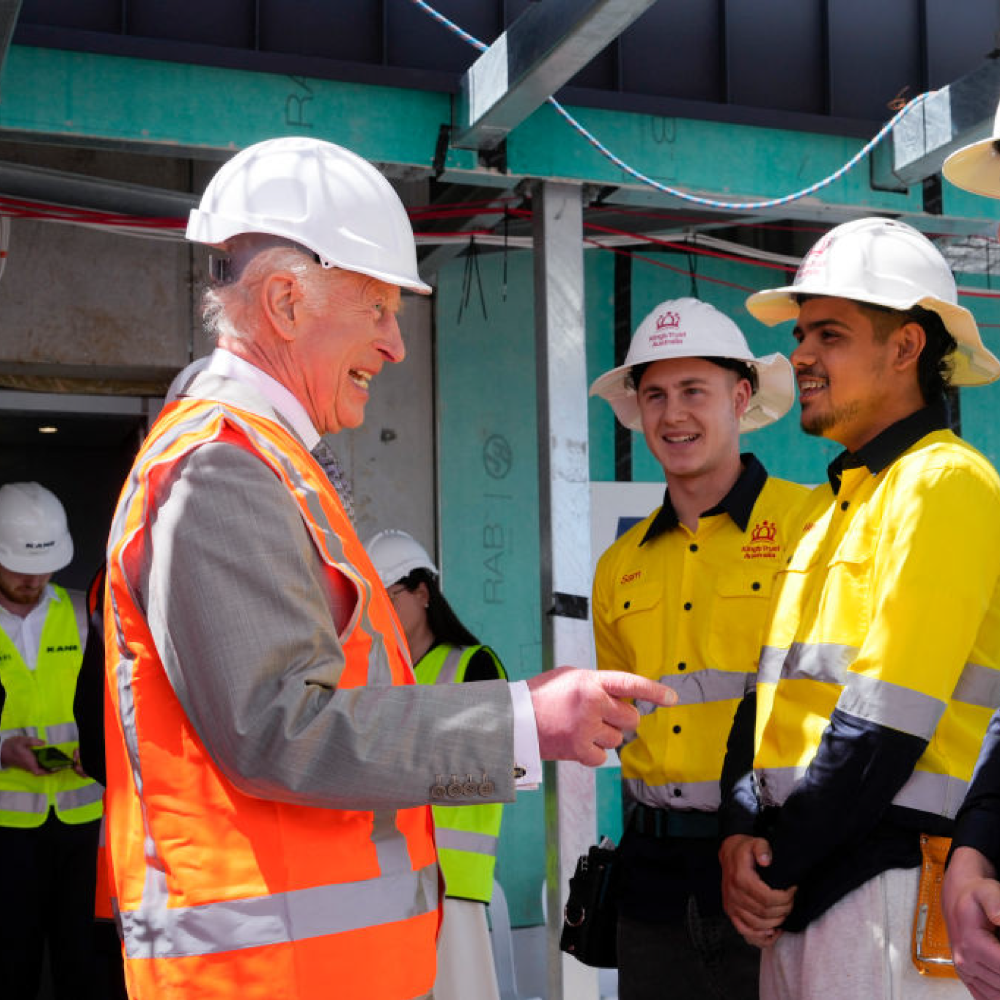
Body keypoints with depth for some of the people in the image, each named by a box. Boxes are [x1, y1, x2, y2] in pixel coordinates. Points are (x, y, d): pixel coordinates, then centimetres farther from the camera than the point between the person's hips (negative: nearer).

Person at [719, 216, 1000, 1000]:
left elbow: (885, 722, -17)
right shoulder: (827, 508, 16)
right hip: (796, 889, 8)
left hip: (892, 879, -7)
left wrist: (781, 866, -10)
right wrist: (744, 833, 0)